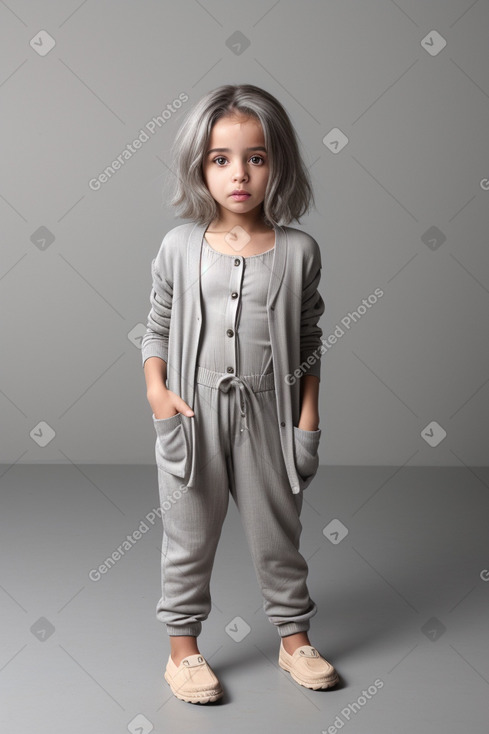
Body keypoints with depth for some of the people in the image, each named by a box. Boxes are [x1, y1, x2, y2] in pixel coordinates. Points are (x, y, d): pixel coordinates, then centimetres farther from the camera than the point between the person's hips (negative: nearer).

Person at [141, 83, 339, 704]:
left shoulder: (299, 251, -4)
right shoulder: (179, 246, -4)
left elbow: (308, 341, 2)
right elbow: (158, 328, 4)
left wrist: (308, 418, 0)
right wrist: (156, 389, -10)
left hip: (266, 414, 0)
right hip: (193, 414, 0)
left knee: (277, 532, 14)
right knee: (189, 536, 12)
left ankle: (294, 638, 33)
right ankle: (183, 647, 28)